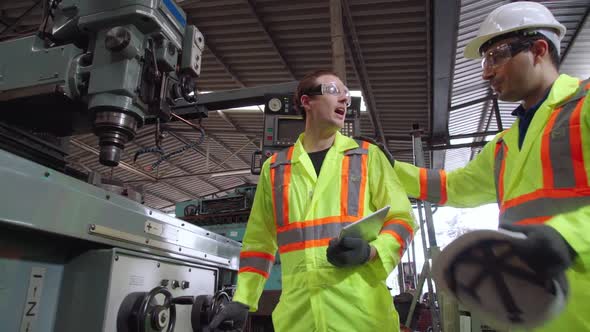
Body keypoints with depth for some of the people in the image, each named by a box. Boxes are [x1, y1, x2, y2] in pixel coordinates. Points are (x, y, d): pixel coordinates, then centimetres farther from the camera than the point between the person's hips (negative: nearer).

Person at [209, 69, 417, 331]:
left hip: (361, 308, -1)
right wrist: (243, 298, 7)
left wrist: (372, 251, -15)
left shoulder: (368, 156, 8)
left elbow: (401, 218, 5)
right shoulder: (274, 167, 12)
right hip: (298, 310, 2)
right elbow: (259, 239, 15)